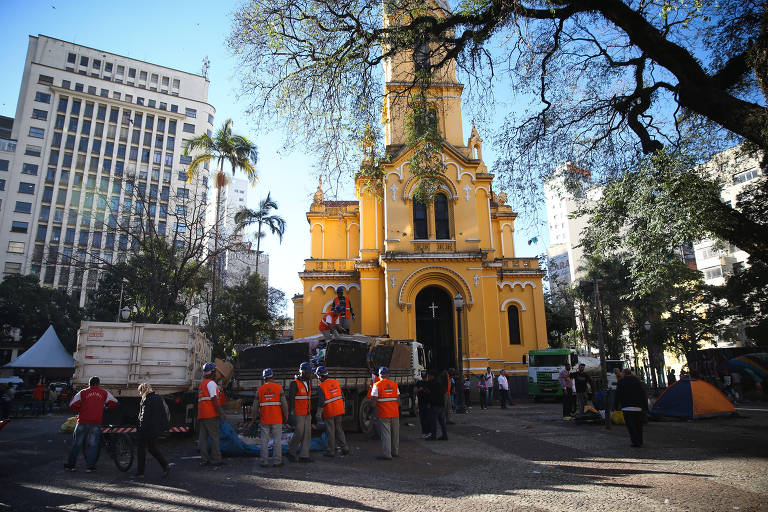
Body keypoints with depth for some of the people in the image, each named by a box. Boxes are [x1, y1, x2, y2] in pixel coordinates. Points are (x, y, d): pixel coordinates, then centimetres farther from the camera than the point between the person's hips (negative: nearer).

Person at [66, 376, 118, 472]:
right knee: (92, 445, 6)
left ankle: (70, 465, 19)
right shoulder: (104, 393, 7)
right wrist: (106, 406, 29)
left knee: (76, 444, 13)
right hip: (96, 423, 0)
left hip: (83, 422, 0)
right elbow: (114, 403, 12)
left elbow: (73, 405, -2)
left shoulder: (82, 392, 4)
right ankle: (90, 467, 5)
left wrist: (78, 411, 17)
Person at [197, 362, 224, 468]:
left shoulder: (201, 384, 21)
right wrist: (220, 411, -15)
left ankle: (204, 459, 11)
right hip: (211, 415, -9)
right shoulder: (211, 383, -8)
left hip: (201, 414, 9)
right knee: (214, 436, -4)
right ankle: (215, 460, -2)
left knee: (203, 437, 8)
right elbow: (214, 398, -16)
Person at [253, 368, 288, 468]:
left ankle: (264, 461, 13)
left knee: (264, 441, 10)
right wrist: (285, 416, 4)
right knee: (277, 440, 5)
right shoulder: (279, 388, -6)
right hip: (277, 419, -2)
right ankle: (277, 461, 7)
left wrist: (255, 417, 15)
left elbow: (255, 406, 1)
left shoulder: (260, 389, -1)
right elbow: (284, 404, -8)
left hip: (264, 420, 2)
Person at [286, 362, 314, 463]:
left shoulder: (308, 383, 12)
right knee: (299, 434, -7)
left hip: (306, 414, 8)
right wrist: (290, 414, -19)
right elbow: (290, 399, -15)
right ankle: (291, 453, 12)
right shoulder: (294, 383, -13)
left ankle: (304, 456, 5)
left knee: (307, 433, 2)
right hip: (297, 414, -7)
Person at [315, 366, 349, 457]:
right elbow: (342, 397, 9)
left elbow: (321, 403, -16)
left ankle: (331, 451, 12)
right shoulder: (336, 382, 3)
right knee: (339, 430, 16)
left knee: (330, 432, 5)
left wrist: (318, 415, -7)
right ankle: (345, 448, 15)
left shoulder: (322, 386, -15)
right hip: (339, 411, 6)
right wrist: (342, 410, 17)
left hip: (329, 413, -6)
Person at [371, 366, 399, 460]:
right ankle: (395, 452, 26)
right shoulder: (394, 384, 6)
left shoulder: (377, 385, -7)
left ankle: (386, 454, 0)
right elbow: (398, 399, 8)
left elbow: (374, 400, -11)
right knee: (395, 433, 16)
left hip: (383, 414, -4)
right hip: (395, 413, 4)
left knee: (385, 434, 0)